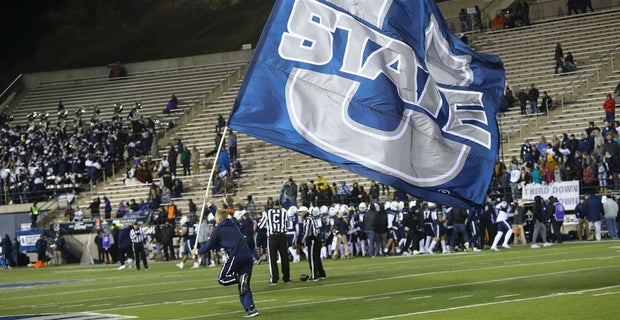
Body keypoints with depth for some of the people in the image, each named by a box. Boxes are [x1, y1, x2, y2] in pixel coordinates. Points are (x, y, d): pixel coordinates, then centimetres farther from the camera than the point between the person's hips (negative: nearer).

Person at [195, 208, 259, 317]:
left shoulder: (218, 229, 5)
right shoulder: (233, 226, 25)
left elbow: (209, 245, 12)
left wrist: (198, 251, 28)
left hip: (236, 256, -7)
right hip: (248, 255, 7)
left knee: (222, 279, 7)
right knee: (244, 286, 11)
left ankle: (241, 279, -19)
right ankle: (250, 308, -5)